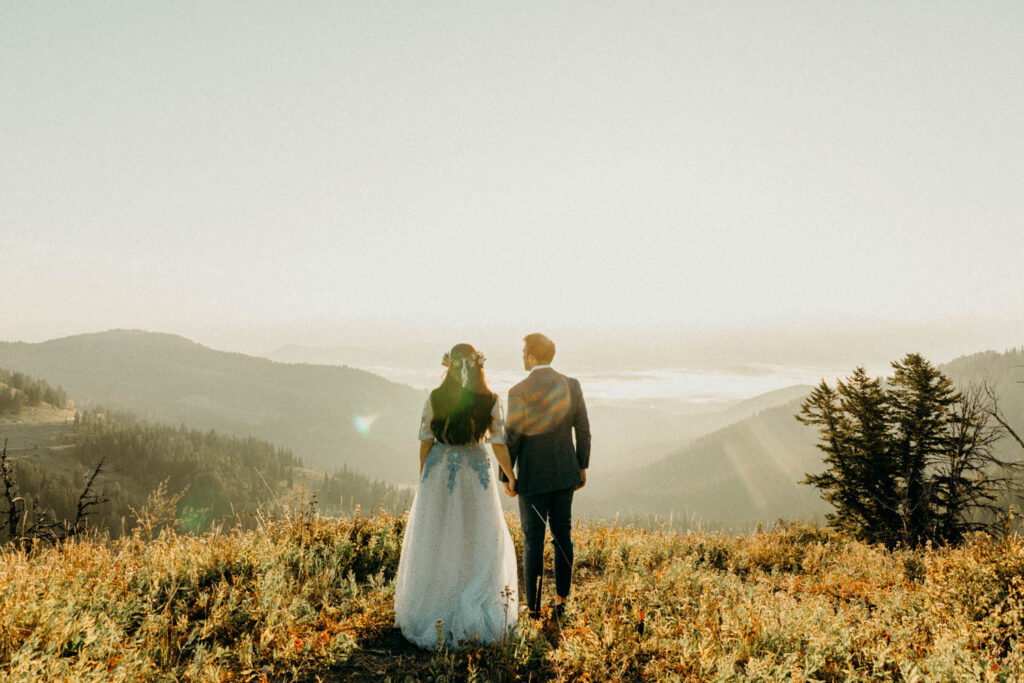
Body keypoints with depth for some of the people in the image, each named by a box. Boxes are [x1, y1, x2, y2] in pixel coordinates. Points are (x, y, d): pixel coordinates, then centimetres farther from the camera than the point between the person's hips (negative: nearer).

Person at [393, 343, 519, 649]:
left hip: (439, 470, 0)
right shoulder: (490, 401, -7)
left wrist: (422, 475, 10)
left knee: (434, 541, 12)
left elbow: (426, 441, -3)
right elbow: (499, 444, -4)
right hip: (476, 472, 0)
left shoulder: (435, 398, -7)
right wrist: (510, 477, 8)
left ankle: (433, 611, 22)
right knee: (479, 541, 11)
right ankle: (479, 615, 15)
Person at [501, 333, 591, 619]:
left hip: (533, 477, -4)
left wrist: (506, 476, -1)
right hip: (565, 472, 4)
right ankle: (561, 601, 23)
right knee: (562, 536, 15)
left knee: (533, 541, 6)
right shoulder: (572, 385, -1)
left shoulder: (518, 392, -15)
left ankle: (533, 607, 15)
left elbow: (512, 437, -12)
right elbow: (583, 430, 2)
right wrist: (582, 466, 13)